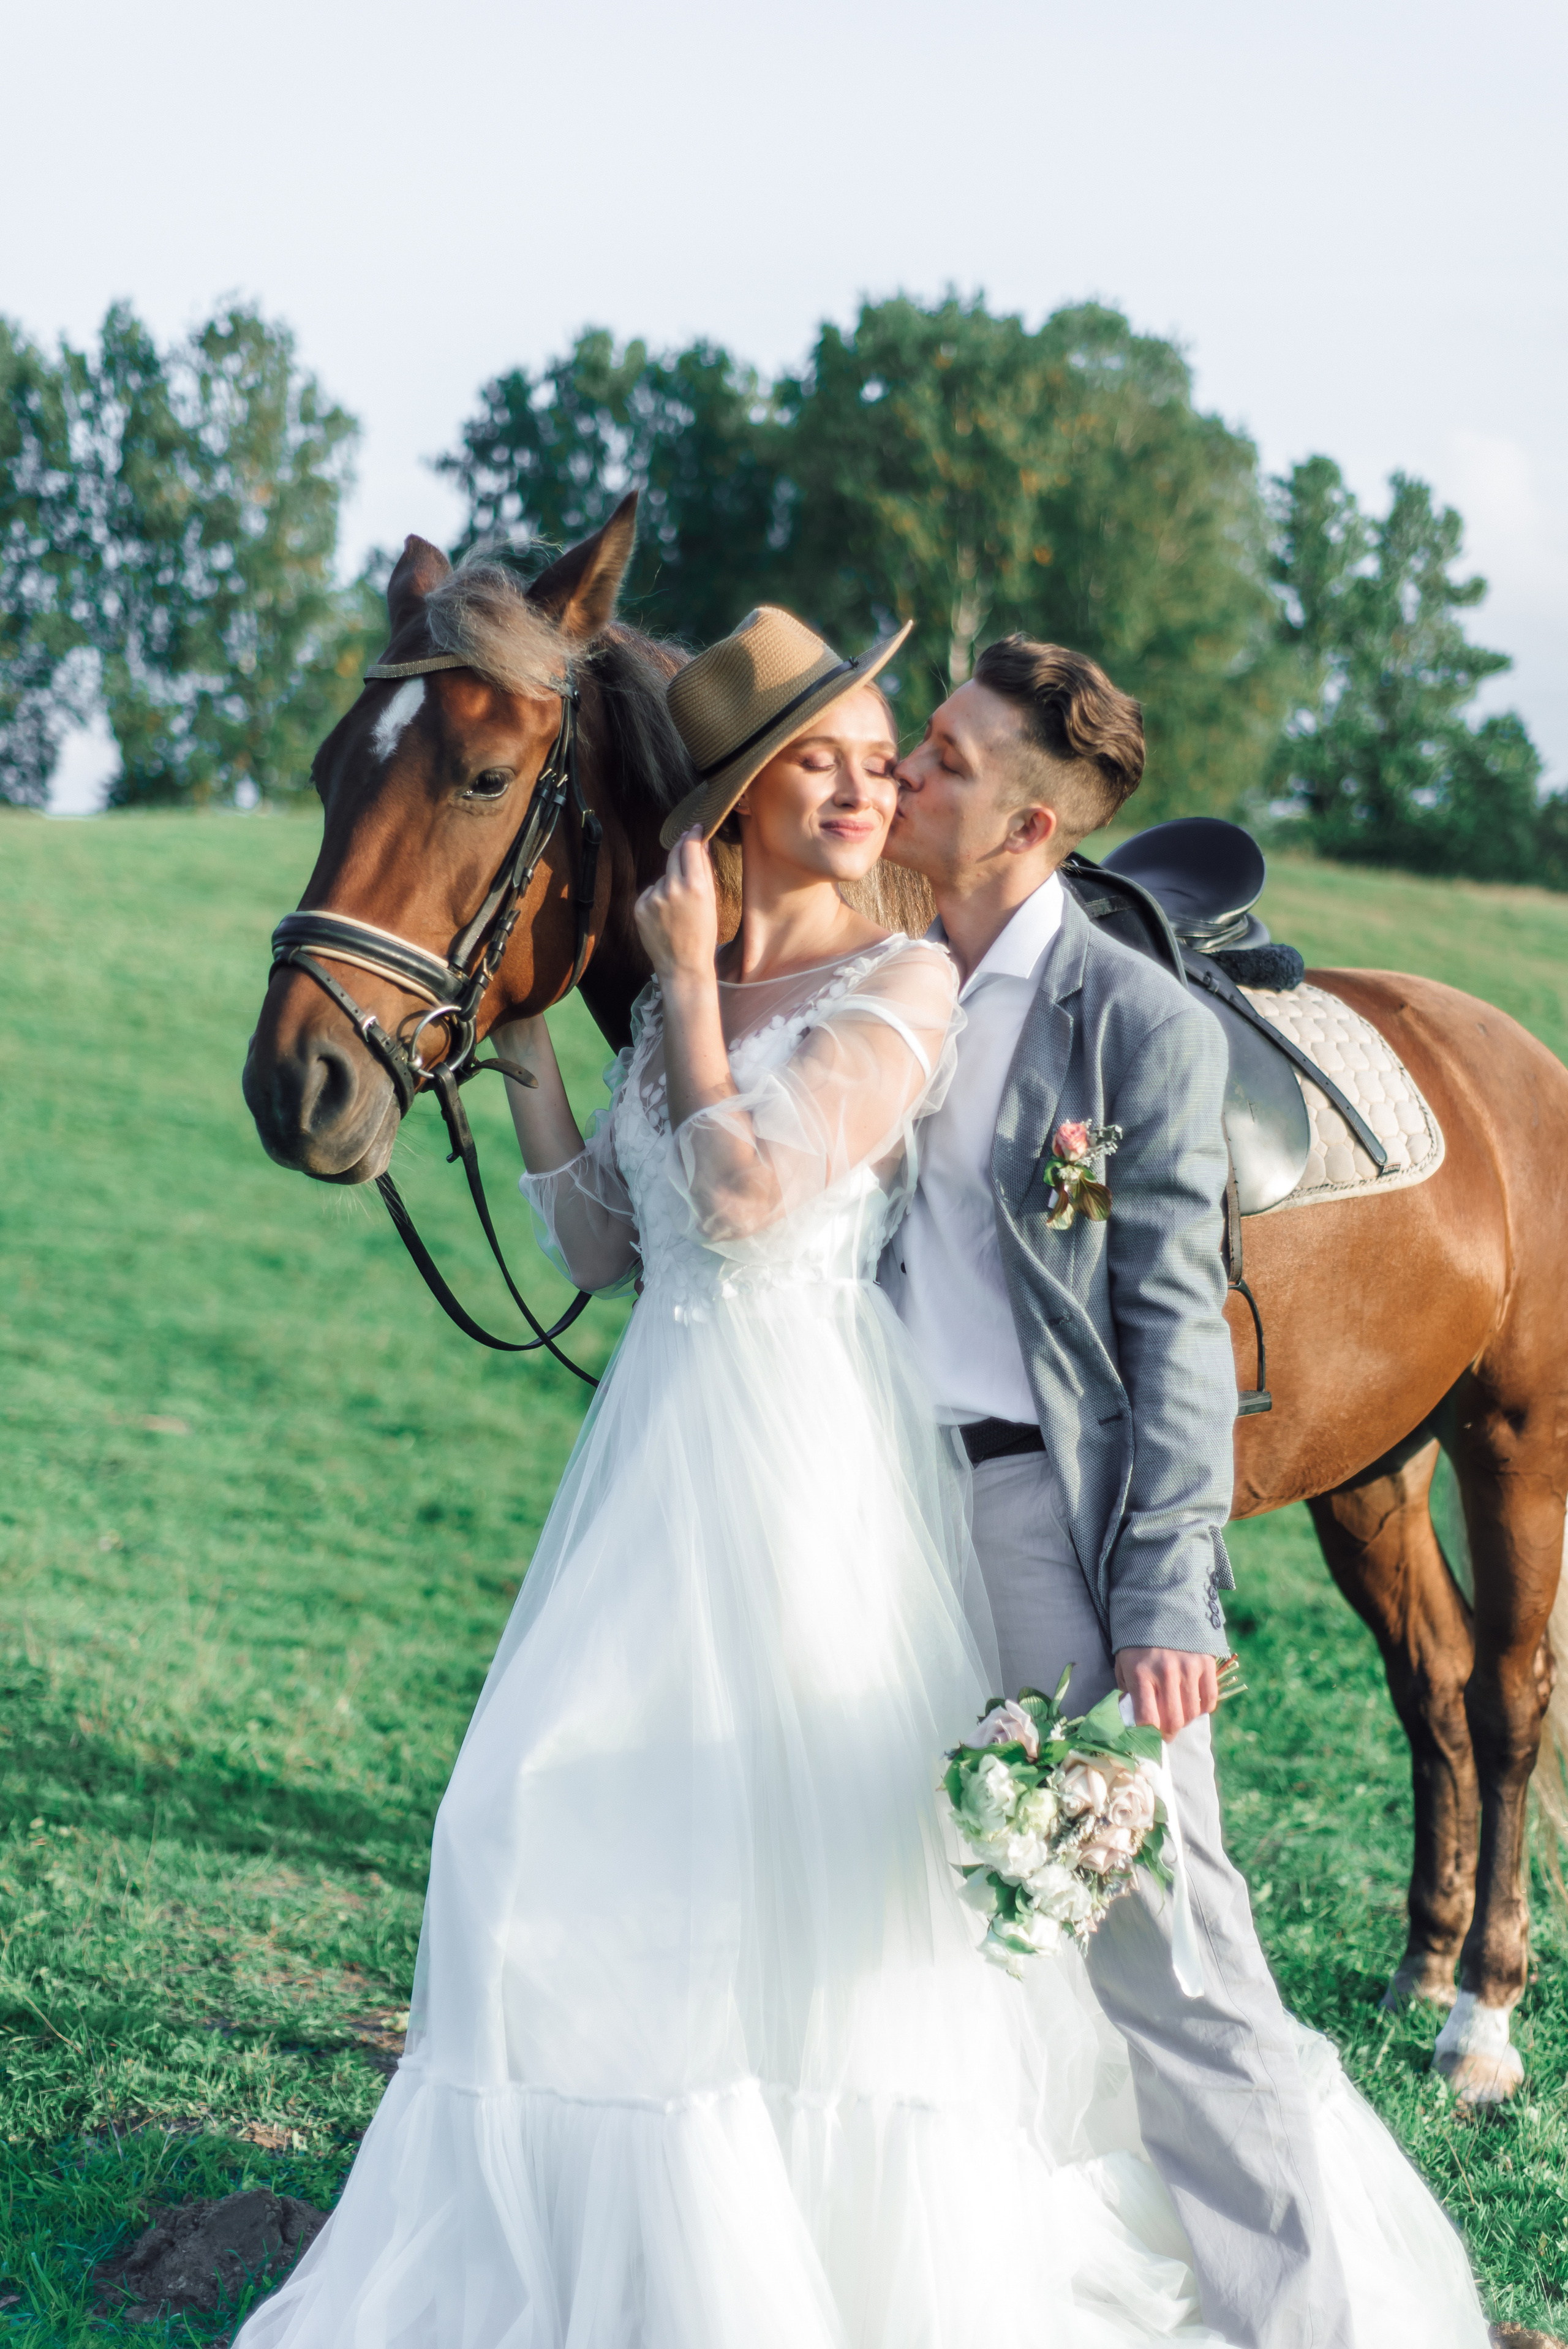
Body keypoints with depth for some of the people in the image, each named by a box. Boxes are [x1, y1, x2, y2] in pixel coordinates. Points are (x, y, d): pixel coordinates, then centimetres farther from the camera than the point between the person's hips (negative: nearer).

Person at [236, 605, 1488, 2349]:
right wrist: (523, 1051, 7)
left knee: (816, 1833, -3)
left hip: (814, 1444, -7)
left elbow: (752, 1194, -19)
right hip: (669, 1442, 7)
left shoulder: (903, 985, -8)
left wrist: (693, 981, -10)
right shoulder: (676, 997, 12)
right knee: (571, 1820, 8)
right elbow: (606, 1251, 13)